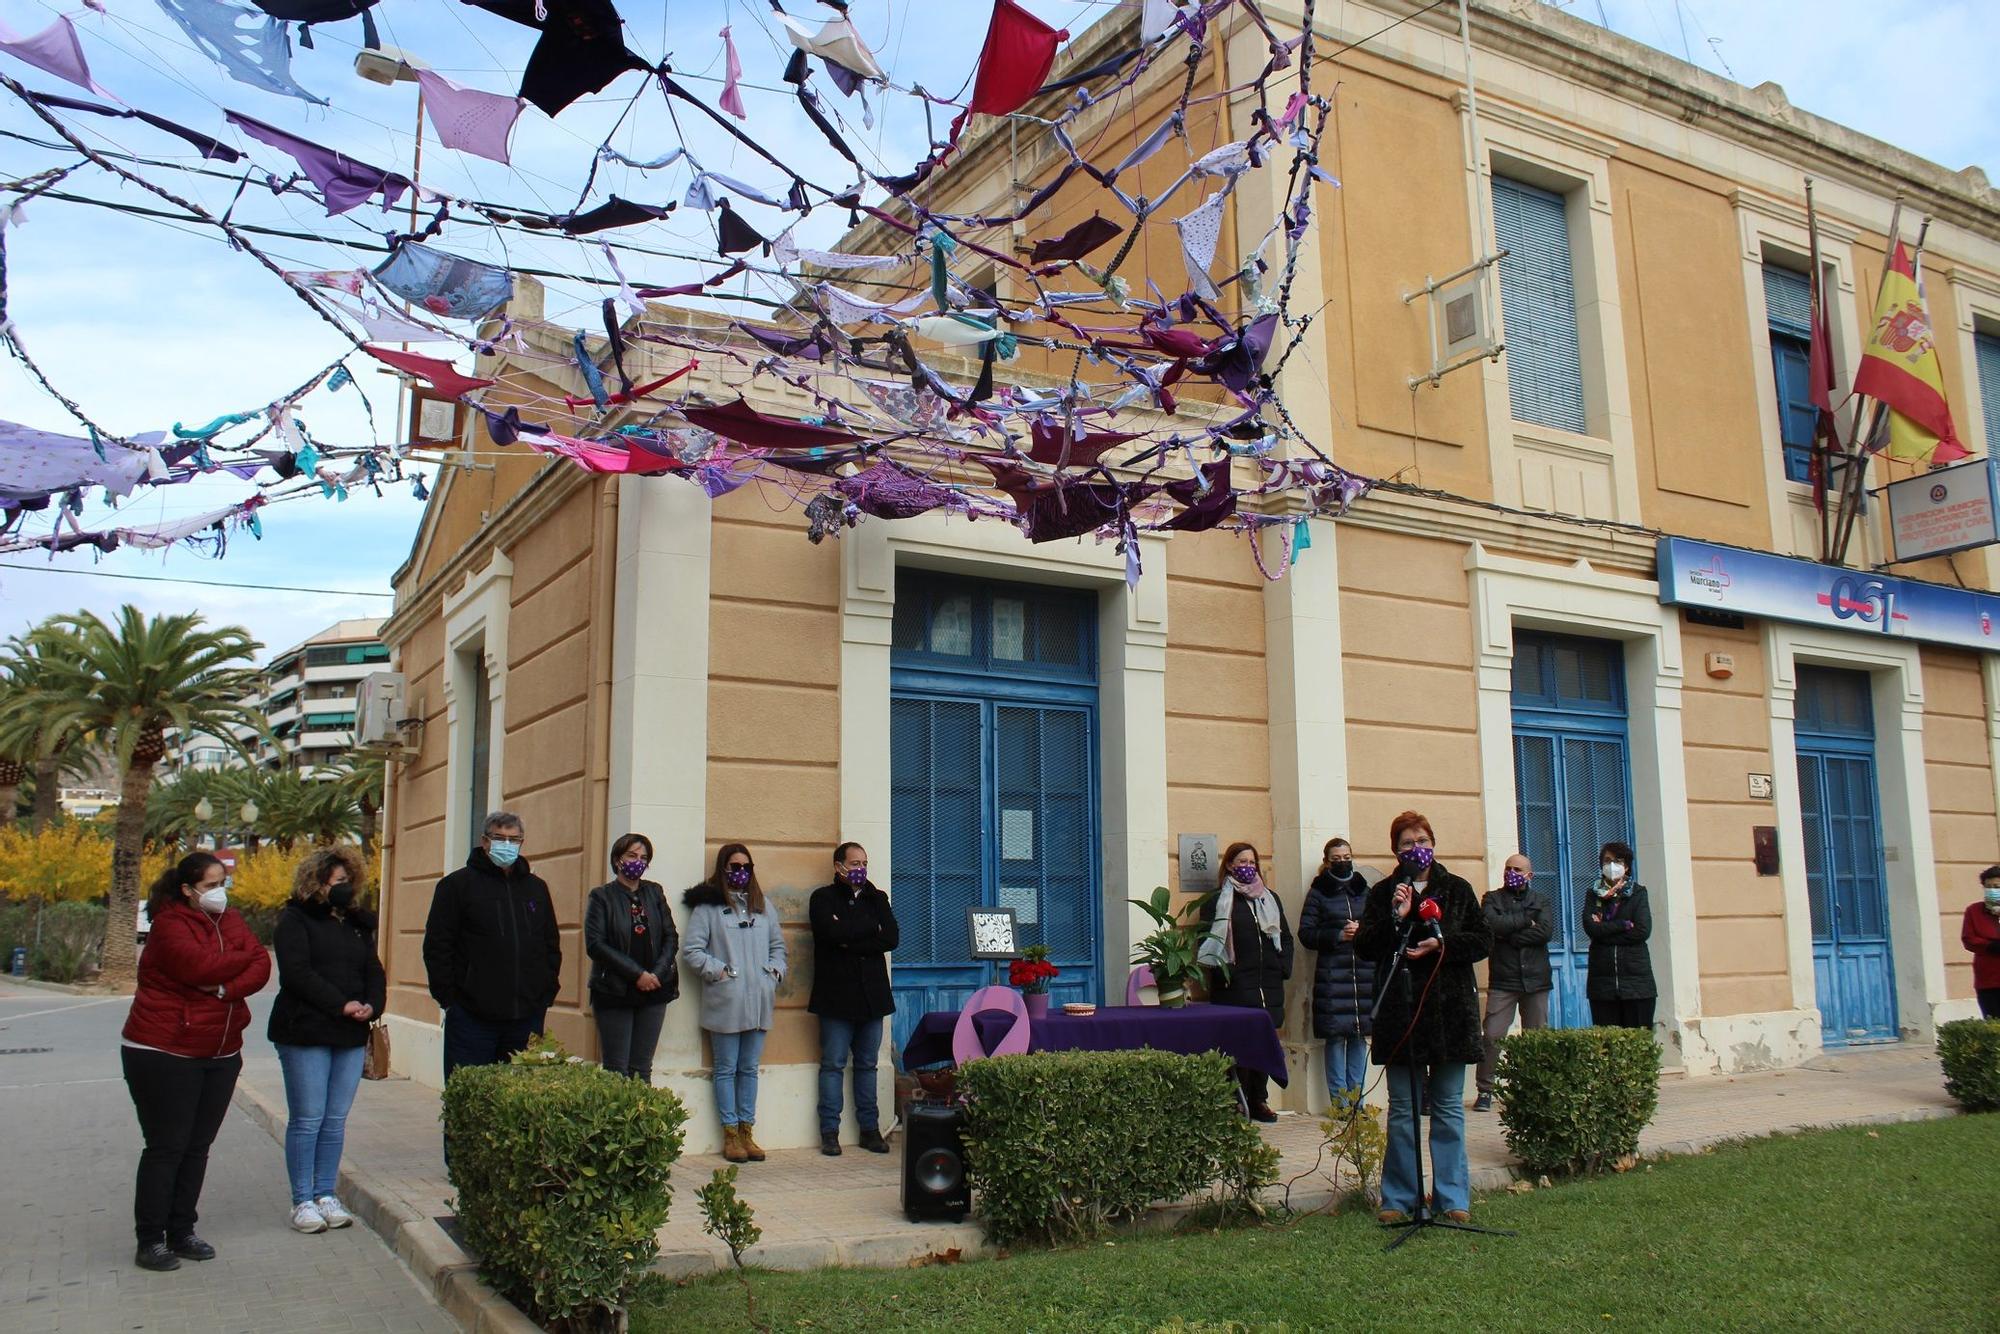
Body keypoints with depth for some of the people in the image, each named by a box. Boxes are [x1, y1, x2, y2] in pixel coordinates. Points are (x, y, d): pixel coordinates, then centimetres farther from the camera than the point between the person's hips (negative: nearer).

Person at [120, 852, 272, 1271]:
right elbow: (199, 966, -26)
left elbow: (261, 966, -4)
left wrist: (226, 989, -22)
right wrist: (240, 958, -9)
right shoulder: (170, 924, -11)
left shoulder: (232, 921, 8)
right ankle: (150, 1240, 9)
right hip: (164, 1054, -6)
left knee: (198, 1146, 11)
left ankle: (181, 1232, 20)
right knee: (166, 1147, -1)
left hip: (220, 1054, 6)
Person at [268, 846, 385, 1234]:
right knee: (307, 1119, -2)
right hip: (305, 1034, -5)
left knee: (336, 1120, 8)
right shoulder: (295, 920, -2)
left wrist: (371, 1006, -6)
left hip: (351, 1036, 5)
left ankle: (326, 1195, 16)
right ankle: (303, 1201, 7)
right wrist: (342, 1005, -17)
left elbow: (374, 972, 15)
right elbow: (296, 972, -13)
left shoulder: (357, 923, 17)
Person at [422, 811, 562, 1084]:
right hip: (472, 1018, -4)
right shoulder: (458, 884, 2)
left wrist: (547, 995, 9)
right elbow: (437, 946, -2)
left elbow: (552, 946, 19)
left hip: (526, 1018, 4)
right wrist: (448, 998, -8)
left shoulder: (536, 888, 15)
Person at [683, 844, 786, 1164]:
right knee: (726, 1069, 3)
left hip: (759, 1001, 5)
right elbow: (691, 949, -6)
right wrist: (719, 970, -12)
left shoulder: (762, 906, 15)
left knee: (749, 1068, 9)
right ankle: (730, 1134, 9)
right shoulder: (708, 906, -2)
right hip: (725, 1002, -4)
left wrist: (775, 972, 7)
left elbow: (778, 945, 22)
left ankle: (747, 1131, 15)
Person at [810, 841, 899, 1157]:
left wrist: (851, 943, -9)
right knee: (833, 1064, -2)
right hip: (836, 994, -3)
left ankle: (870, 1128, 13)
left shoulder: (876, 899, 15)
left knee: (867, 1064, 8)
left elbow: (892, 938, 0)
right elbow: (832, 933, -16)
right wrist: (870, 929, -5)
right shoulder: (823, 898, 4)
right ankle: (829, 1132, 3)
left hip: (871, 994, 4)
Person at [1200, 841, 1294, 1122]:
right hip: (1235, 986, -5)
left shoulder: (1270, 898, 19)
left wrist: (1283, 968, 9)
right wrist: (1221, 973, -13)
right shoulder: (1219, 899, 2)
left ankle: (1259, 1100, 15)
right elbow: (1209, 940, -5)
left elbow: (1285, 937, 22)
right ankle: (1238, 1102, -2)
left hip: (1269, 985, 5)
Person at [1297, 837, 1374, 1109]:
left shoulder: (1364, 890, 15)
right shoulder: (1318, 893, 5)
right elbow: (1305, 934, 0)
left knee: (1360, 1035, 4)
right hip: (1332, 976, -3)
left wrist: (1363, 930, -4)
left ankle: (1356, 1099, 13)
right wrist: (1338, 935, -12)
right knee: (1335, 1036, -5)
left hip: (1364, 973, 3)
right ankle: (1339, 1100, 2)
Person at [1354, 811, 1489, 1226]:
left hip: (1450, 1010, 1)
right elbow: (1363, 947, -1)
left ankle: (1452, 1197, 14)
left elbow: (1483, 940, 4)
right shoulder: (1383, 893, 6)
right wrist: (1395, 918, -14)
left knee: (1449, 1108, 6)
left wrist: (1442, 945, -11)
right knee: (1402, 1109, 4)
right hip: (1400, 1010, 0)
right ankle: (1399, 1199, 12)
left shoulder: (1457, 889, 8)